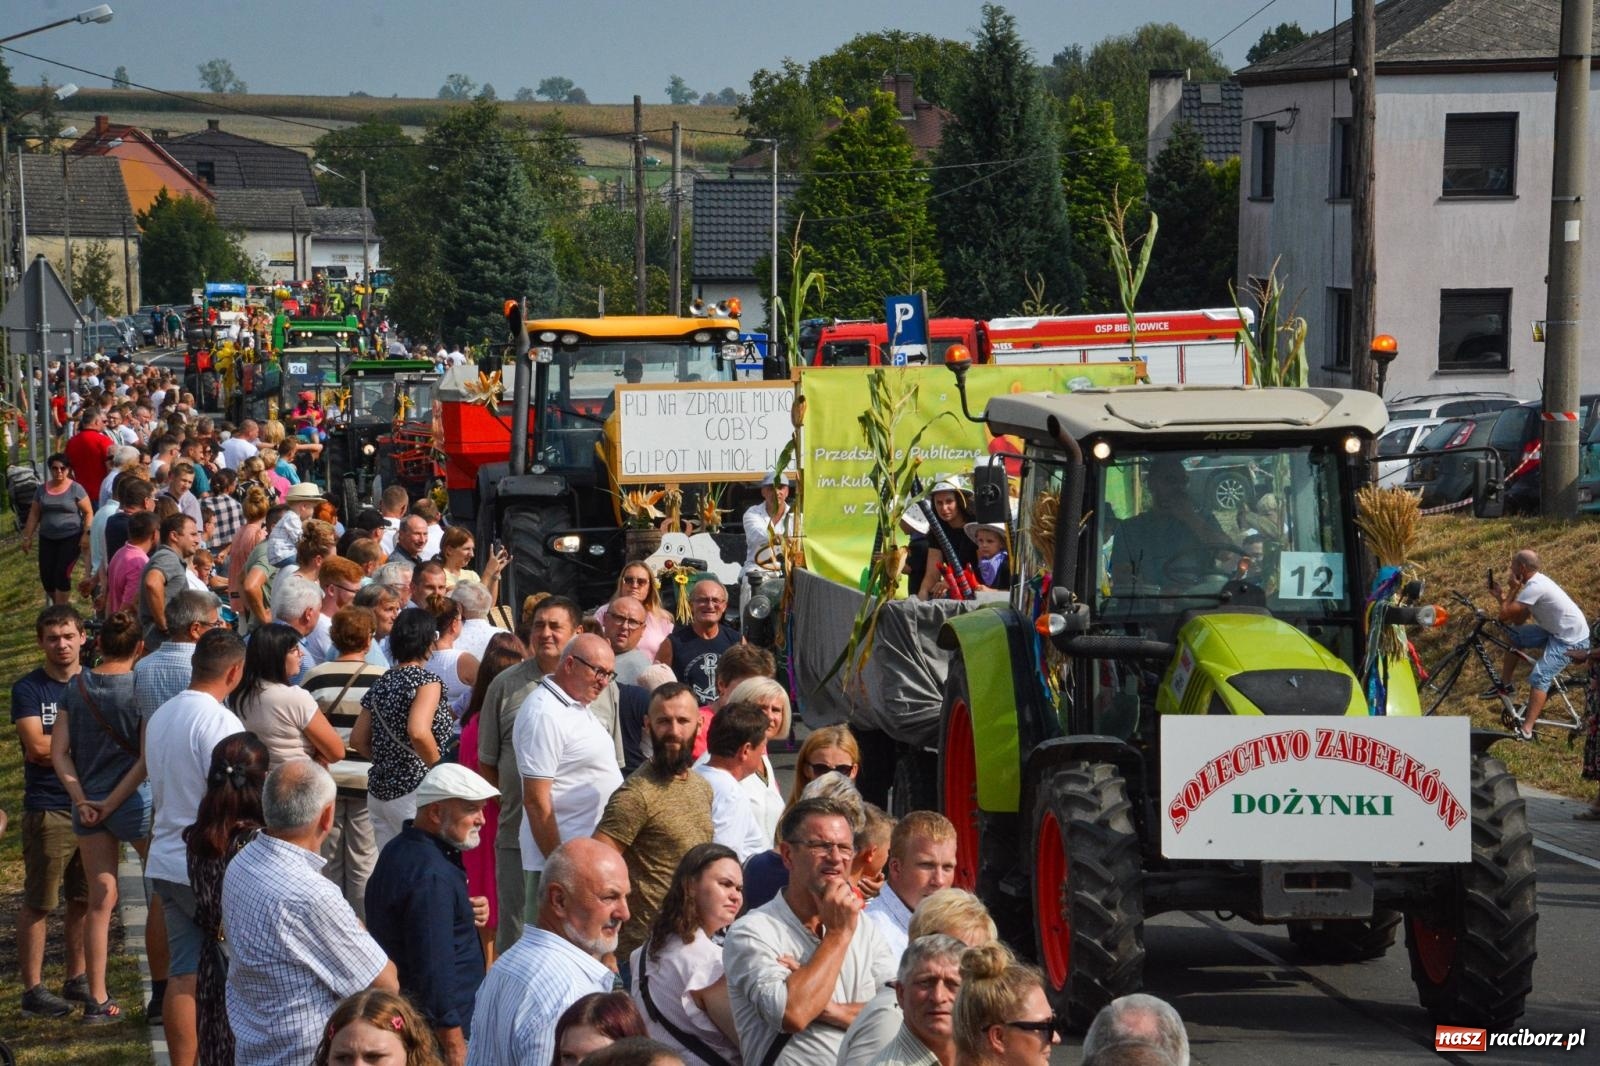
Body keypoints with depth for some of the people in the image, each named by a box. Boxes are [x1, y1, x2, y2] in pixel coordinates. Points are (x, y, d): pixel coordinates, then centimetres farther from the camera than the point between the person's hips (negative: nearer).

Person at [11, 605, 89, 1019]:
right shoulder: (28, 689, -4)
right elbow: (37, 747, -14)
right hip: (48, 811, -5)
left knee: (84, 899, 11)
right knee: (38, 903, 0)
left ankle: (77, 978, 23)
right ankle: (32, 989, 5)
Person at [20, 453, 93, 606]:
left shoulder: (75, 489, -6)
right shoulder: (42, 489, 6)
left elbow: (88, 513, -5)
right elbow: (34, 515, 12)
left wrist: (86, 535, -14)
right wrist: (27, 537, 10)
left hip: (71, 538, -4)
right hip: (47, 539, 4)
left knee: (62, 574, -11)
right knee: (46, 576, 1)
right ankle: (53, 597, 31)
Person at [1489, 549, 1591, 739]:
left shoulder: (1534, 588, -25)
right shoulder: (1537, 581, 6)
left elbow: (1505, 616, -24)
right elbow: (1519, 620, 8)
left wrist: (1512, 589, -13)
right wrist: (1501, 594, 3)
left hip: (1571, 640, -10)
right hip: (1556, 630, 10)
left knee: (1539, 677, -21)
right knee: (1514, 636, 13)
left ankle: (1526, 731, -24)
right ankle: (1506, 684, 22)